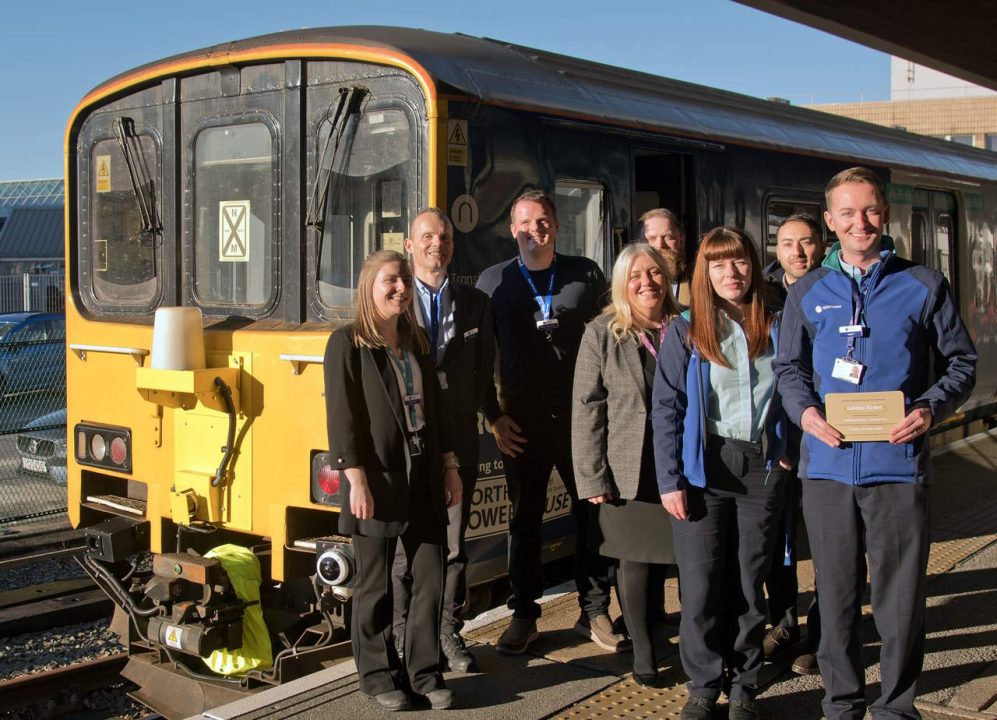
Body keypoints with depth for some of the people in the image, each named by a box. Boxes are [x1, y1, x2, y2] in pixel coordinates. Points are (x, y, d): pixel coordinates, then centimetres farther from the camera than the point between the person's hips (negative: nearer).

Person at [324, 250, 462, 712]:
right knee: (375, 587, 6)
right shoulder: (348, 344, -5)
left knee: (430, 580, 7)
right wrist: (357, 481, -17)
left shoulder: (417, 343, 13)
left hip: (424, 481, 5)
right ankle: (376, 675, 20)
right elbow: (341, 417, -11)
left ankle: (424, 672, 20)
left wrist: (449, 466, 13)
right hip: (378, 482, -5)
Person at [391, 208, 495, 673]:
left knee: (453, 544, 8)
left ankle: (448, 633, 19)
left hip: (457, 442, 3)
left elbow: (484, 373, 10)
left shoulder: (475, 303, 11)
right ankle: (402, 636, 15)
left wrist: (458, 416, 0)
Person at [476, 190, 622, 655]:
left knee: (592, 513, 6)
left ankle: (594, 610, 20)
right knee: (525, 520, 8)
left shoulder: (586, 275, 6)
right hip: (521, 424, 0)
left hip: (582, 418, 1)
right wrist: (494, 416, -2)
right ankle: (524, 616, 18)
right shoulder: (493, 282, 5)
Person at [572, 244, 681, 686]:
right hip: (629, 471, -1)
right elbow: (586, 409, -2)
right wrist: (592, 478, -8)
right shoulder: (602, 334, 1)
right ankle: (643, 651, 19)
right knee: (637, 563, 4)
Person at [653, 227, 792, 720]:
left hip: (762, 470, 2)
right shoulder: (685, 331, 1)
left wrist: (790, 452, 0)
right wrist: (670, 480, -8)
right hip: (704, 470, -2)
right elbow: (666, 408, -2)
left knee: (749, 583, 9)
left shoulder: (775, 328, 8)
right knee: (701, 586, -1)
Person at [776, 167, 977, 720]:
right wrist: (806, 411, -6)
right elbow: (790, 367, 14)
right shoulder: (807, 294, 10)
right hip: (828, 464, 2)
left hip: (899, 463, -1)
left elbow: (961, 362, 8)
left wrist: (931, 407, -11)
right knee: (836, 592, 10)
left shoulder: (924, 286, 6)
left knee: (901, 597, 4)